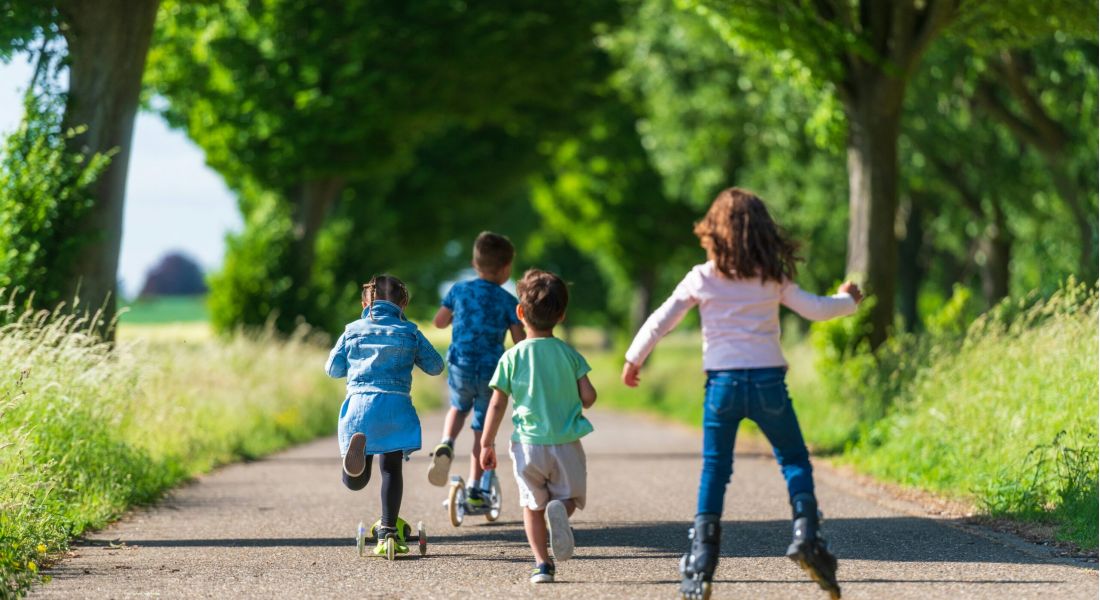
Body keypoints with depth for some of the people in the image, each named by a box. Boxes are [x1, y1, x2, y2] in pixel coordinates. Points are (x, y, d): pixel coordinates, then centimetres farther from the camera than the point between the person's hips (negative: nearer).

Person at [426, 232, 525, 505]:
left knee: (459, 407, 30)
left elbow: (439, 321, 11)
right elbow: (519, 341, -6)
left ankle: (446, 444, 0)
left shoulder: (459, 290, 1)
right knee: (482, 428, 10)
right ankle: (475, 488, 10)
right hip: (492, 371, -2)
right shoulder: (508, 301, -5)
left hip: (459, 367, 2)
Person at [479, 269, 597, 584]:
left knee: (533, 505, 15)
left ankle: (541, 562, 3)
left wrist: (487, 443, 5)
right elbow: (588, 397, -3)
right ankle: (559, 509, -21)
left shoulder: (512, 357, -4)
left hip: (528, 444, 0)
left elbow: (497, 405, -3)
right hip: (566, 443, 0)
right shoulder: (569, 354, -1)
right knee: (569, 496, 15)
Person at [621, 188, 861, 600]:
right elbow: (815, 310, 6)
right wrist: (848, 300, 26)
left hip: (722, 384, 0)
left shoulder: (701, 279, 2)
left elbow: (660, 321, 6)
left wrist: (633, 359, 20)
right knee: (794, 461, 13)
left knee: (714, 472, 7)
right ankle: (806, 536, -9)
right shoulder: (773, 278, 1)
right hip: (768, 382, 0)